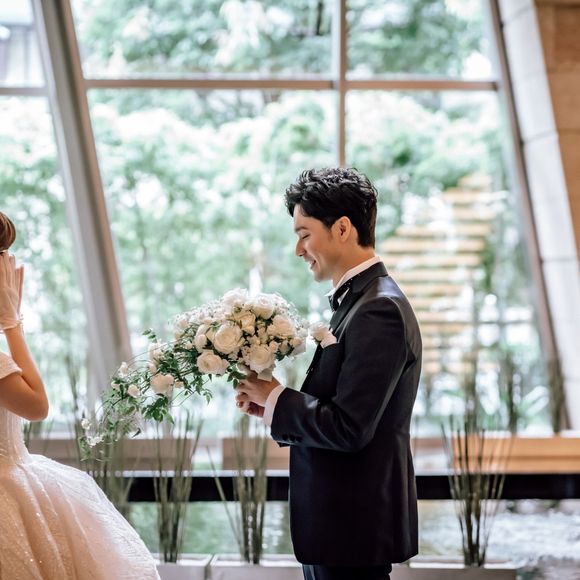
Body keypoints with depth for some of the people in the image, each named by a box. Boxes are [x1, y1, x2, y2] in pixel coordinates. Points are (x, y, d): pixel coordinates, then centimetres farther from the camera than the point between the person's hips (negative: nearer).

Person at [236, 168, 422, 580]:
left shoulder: (379, 311, -19)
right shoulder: (359, 301, 11)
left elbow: (348, 429, -24)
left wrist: (275, 400, -11)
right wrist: (273, 406, -1)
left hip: (353, 529, -9)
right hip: (339, 520, 9)